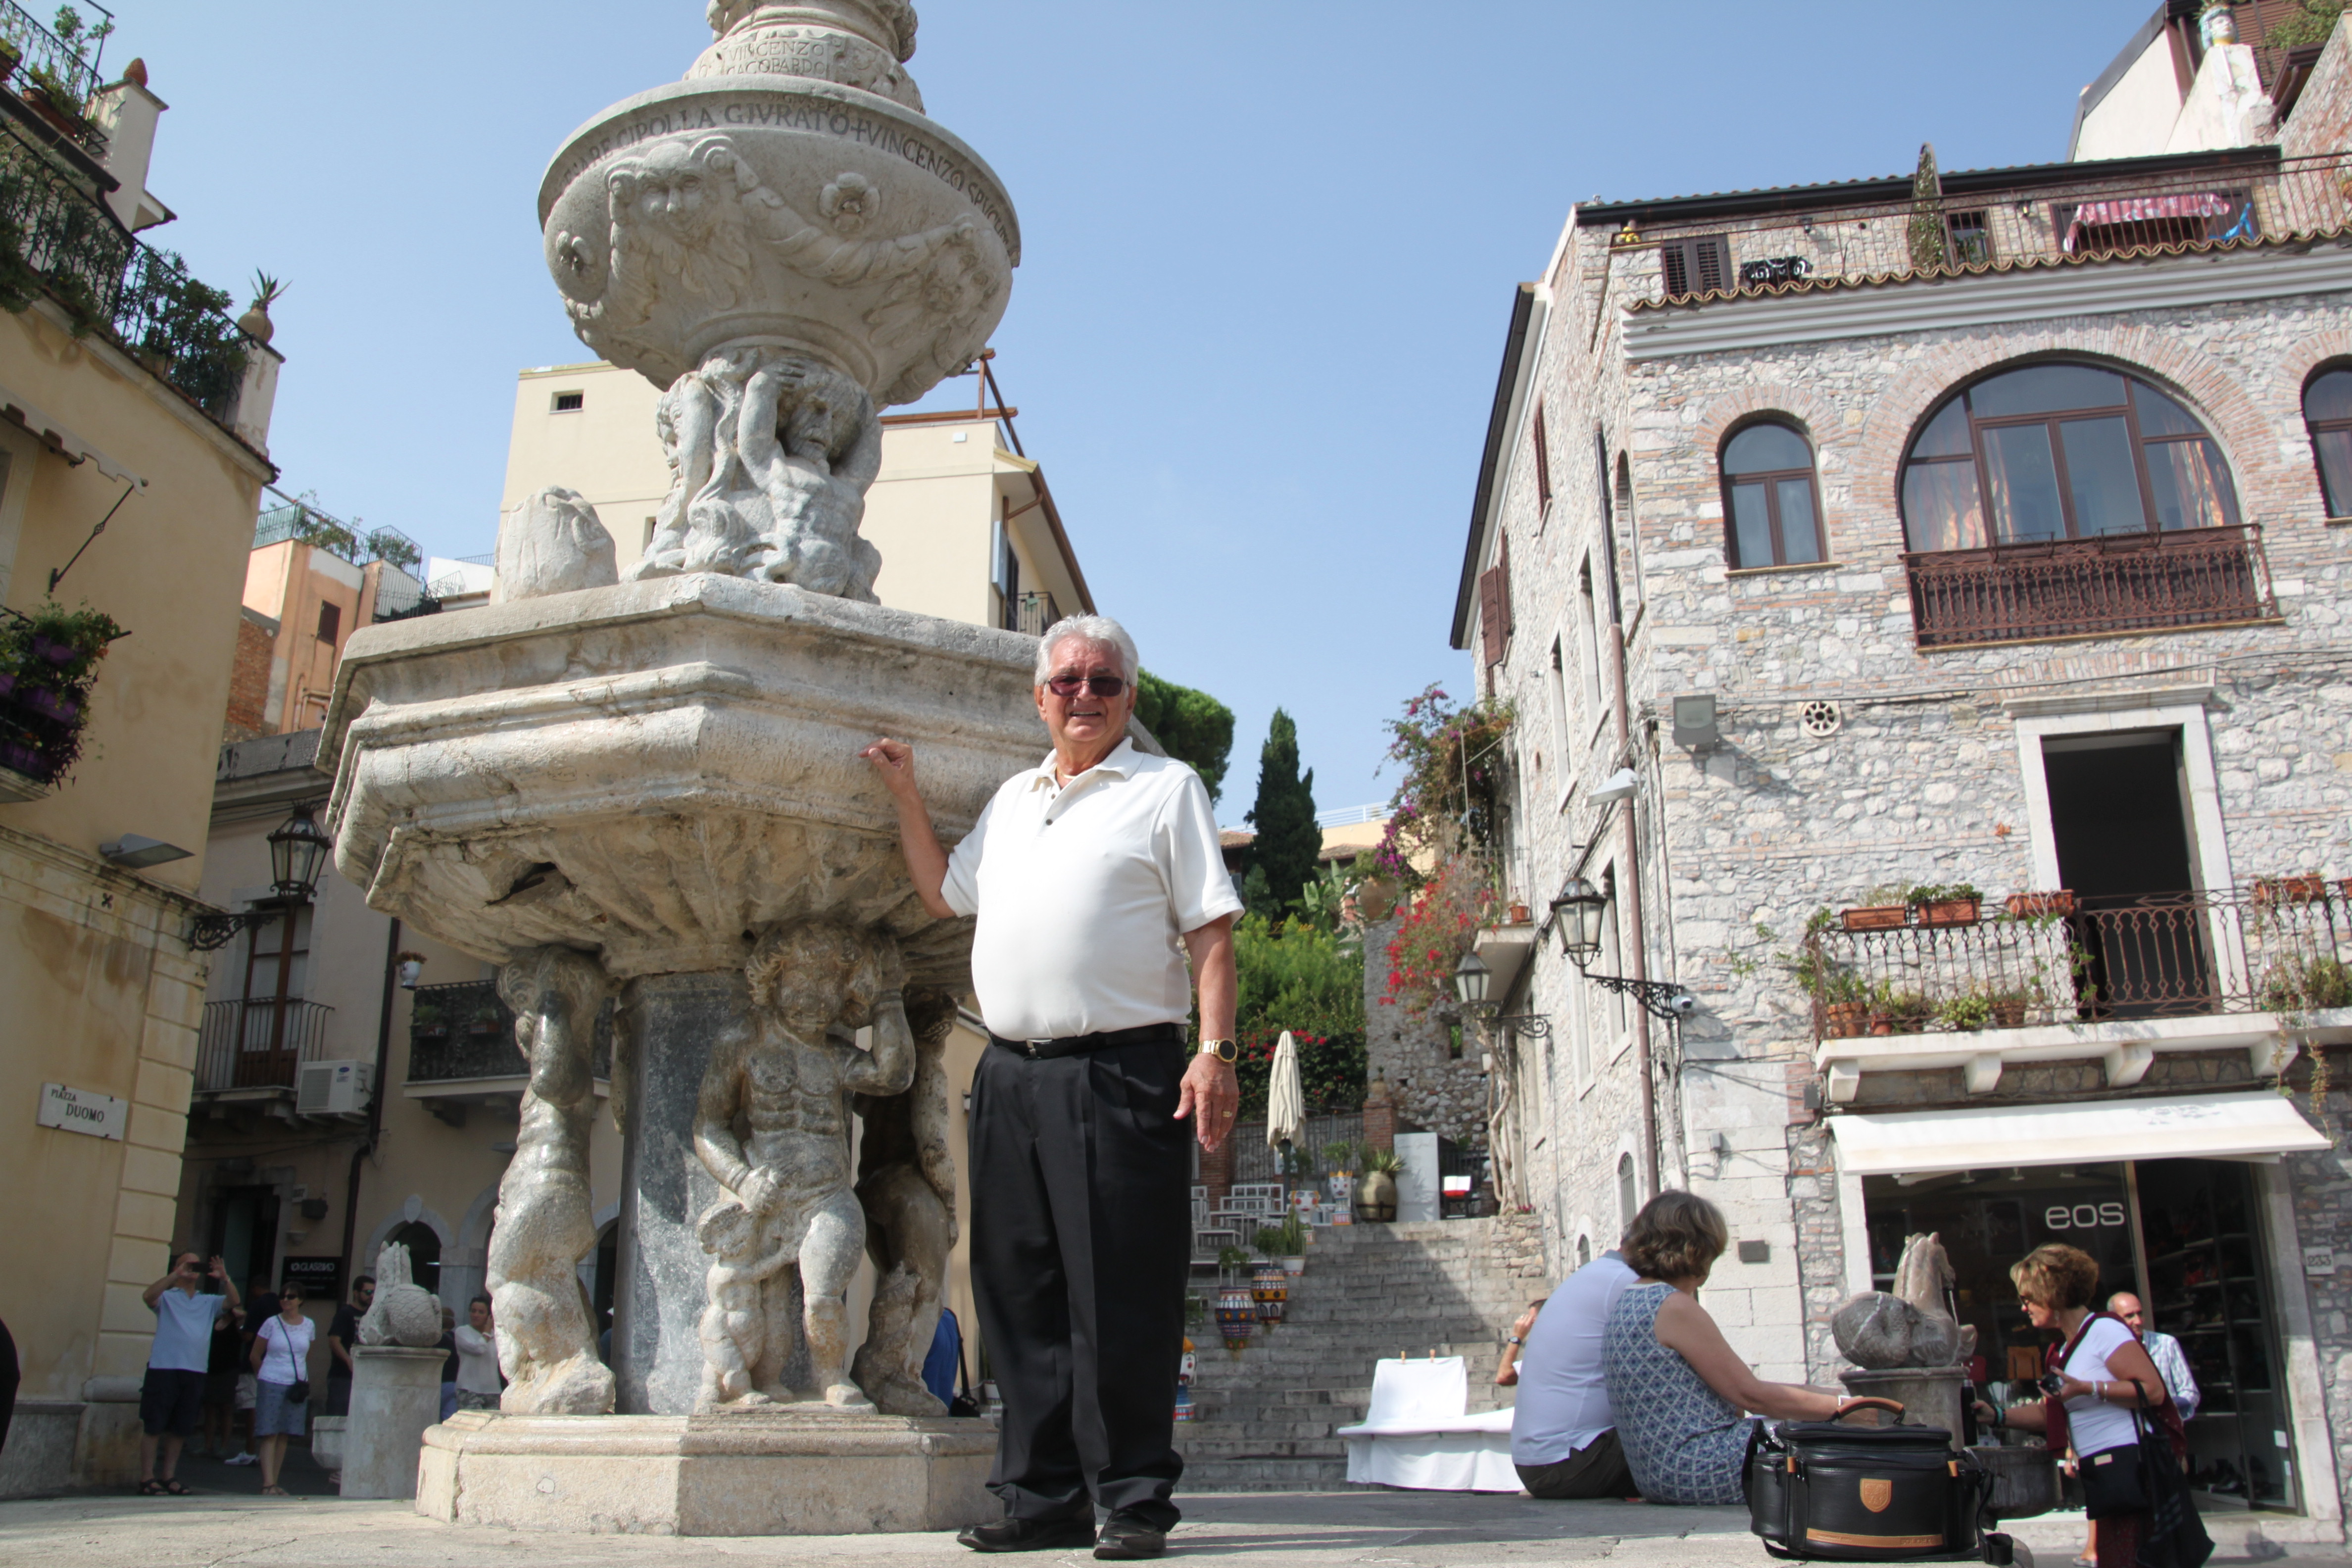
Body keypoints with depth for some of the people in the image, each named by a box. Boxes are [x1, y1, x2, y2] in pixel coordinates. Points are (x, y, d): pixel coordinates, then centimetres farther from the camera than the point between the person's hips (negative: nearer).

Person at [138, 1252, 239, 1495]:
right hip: (163, 1368, -4)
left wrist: (224, 1278, -14)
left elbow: (233, 1302, 3)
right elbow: (148, 1296, -15)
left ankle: (169, 1476, 18)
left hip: (195, 1372, 4)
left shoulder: (209, 1301, 17)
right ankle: (147, 1479, 2)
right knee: (153, 1426, -3)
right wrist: (176, 1275, -24)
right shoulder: (167, 1297, 6)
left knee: (181, 1429, 9)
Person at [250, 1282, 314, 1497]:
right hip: (271, 1384, -3)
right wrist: (265, 1376, 13)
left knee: (284, 1435, 6)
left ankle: (274, 1483, 13)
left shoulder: (309, 1326, 6)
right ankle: (268, 1484, -11)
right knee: (270, 1435, -8)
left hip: (298, 1386, 3)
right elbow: (255, 1356, 7)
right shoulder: (271, 1324, -1)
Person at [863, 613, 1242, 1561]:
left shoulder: (1165, 788, 5)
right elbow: (944, 895, 30)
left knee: (1121, 1300, -4)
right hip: (1011, 1074, 6)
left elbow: (1210, 931, -3)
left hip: (1119, 1072, -6)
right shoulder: (1011, 799, 22)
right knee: (1022, 1296, 8)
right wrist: (906, 796, 23)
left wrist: (1215, 1052, -13)